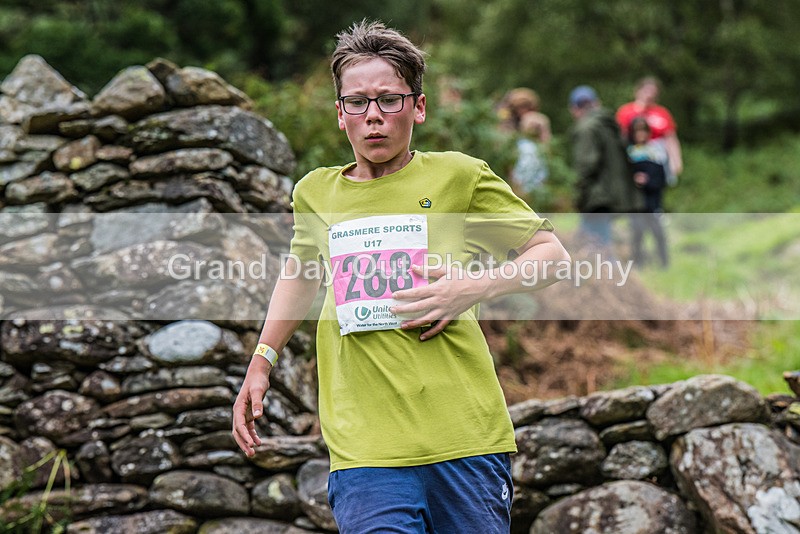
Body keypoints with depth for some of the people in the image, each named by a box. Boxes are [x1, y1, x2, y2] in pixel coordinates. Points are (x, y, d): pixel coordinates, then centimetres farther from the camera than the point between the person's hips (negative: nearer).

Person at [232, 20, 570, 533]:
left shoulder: (459, 176, 4)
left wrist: (476, 286, -6)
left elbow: (553, 254, 10)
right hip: (364, 448, 1)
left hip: (466, 438, -1)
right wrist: (261, 363, 27)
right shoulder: (315, 192, 13)